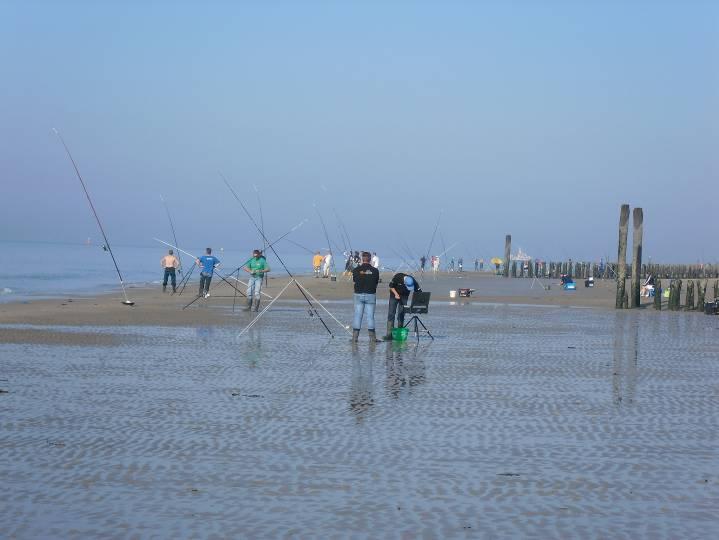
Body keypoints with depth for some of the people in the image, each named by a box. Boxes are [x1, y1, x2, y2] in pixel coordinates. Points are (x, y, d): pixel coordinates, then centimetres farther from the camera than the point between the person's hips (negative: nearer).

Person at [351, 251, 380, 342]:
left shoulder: (356, 270, -3)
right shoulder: (375, 270, -3)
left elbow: (354, 280, 4)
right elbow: (376, 283, 3)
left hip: (358, 295, 0)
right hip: (371, 295, 0)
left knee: (357, 316, 5)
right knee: (370, 316, 3)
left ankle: (355, 337, 4)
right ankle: (372, 337, 4)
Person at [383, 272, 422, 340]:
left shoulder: (413, 282, -25)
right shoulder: (397, 277, -29)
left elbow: (419, 292, -20)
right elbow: (391, 286, -14)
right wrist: (396, 294, -25)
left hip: (404, 297, 2)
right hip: (394, 295, -2)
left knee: (401, 314, -3)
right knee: (391, 314, -9)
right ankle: (389, 334, -13)